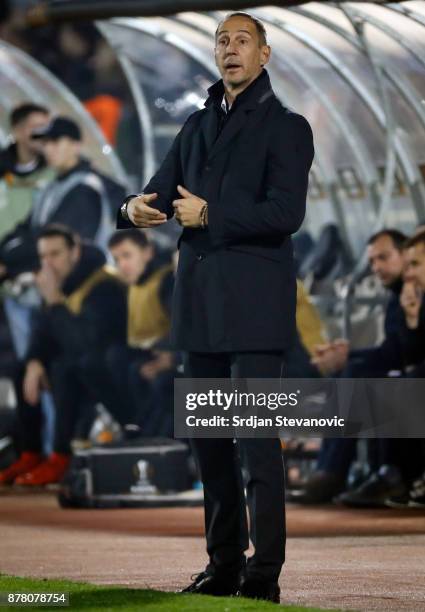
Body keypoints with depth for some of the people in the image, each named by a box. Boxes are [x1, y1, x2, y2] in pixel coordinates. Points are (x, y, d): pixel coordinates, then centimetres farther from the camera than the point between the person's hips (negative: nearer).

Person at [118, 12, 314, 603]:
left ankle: (264, 574, -9)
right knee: (209, 439, 9)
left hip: (253, 302, -7)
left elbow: (286, 212, -13)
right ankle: (224, 564, 17)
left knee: (258, 439, -10)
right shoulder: (198, 125, 18)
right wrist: (138, 207, -8)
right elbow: (165, 188, 15)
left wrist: (209, 214, -13)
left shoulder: (285, 127, -2)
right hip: (199, 302, 7)